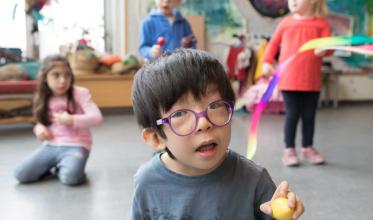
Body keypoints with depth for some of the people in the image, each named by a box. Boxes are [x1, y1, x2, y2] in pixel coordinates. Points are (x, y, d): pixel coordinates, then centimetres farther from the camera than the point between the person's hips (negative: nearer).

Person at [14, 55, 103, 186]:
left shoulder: (80, 93, -9)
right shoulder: (45, 99, 7)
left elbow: (97, 118, -18)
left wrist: (71, 120, -27)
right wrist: (39, 128, -2)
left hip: (75, 146, -4)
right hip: (50, 146, 5)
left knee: (70, 178, -34)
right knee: (21, 174, -13)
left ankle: (60, 167, 3)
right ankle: (54, 165, 12)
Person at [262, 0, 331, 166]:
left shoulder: (321, 23, 2)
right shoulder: (286, 23, 4)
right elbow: (273, 43, 12)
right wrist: (267, 62, 4)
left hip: (311, 80, 1)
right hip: (289, 79, -1)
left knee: (309, 115, 12)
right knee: (292, 114, 2)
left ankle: (307, 148, 28)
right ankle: (289, 150, 15)